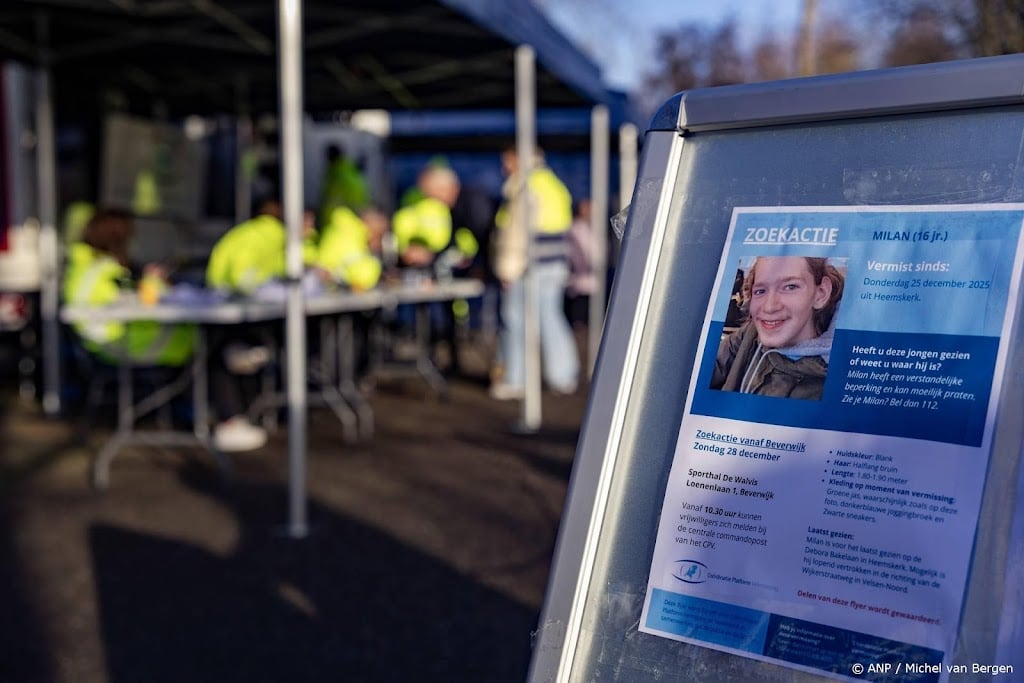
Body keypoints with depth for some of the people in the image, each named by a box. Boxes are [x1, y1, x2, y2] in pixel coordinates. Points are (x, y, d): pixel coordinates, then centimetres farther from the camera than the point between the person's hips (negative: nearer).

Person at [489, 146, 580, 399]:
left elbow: (515, 233, -17)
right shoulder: (556, 185, 15)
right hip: (556, 265, 8)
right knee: (550, 316, 12)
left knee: (516, 320, 0)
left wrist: (508, 268, -14)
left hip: (527, 267, -8)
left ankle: (515, 381, 4)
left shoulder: (523, 189, -12)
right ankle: (564, 376, 12)